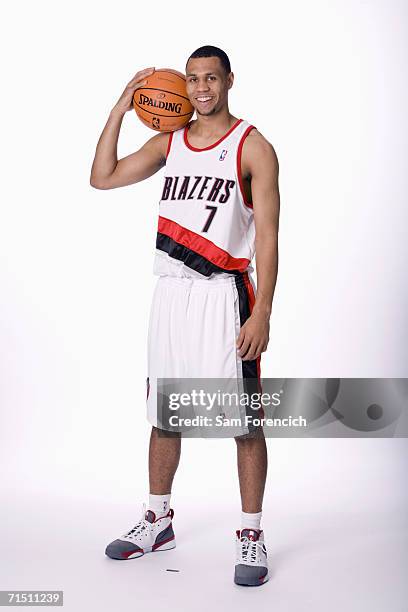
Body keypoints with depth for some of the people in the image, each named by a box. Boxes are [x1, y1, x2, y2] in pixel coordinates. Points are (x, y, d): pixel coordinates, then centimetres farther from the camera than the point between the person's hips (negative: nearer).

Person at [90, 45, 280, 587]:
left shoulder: (252, 146, -3)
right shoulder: (169, 142, 13)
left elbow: (267, 234, -9)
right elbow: (103, 178, 10)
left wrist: (262, 313, -16)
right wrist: (121, 109, 5)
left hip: (224, 294, -5)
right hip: (171, 293, 6)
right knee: (163, 415, 14)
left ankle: (252, 537, 12)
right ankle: (157, 522, 30)